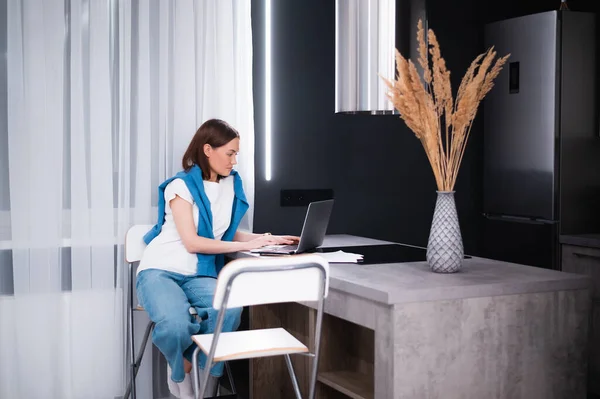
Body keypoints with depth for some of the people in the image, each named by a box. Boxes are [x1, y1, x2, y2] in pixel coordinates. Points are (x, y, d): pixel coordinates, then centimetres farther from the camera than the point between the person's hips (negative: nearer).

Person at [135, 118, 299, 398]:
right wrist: (246, 246, -18)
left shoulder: (231, 183, 9)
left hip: (199, 274, 5)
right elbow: (192, 242, -17)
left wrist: (266, 239, -1)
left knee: (230, 309, -32)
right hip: (160, 271, -5)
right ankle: (181, 374, -1)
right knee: (176, 324, -37)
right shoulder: (182, 185, -10)